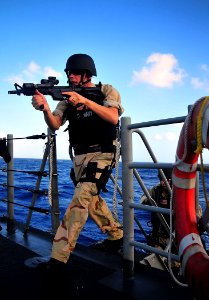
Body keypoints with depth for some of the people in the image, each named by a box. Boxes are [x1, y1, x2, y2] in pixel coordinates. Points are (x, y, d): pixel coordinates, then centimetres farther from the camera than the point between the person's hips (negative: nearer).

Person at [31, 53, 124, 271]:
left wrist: (85, 101, -29)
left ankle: (59, 257, -15)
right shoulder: (68, 98, 6)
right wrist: (44, 108, -27)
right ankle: (116, 235, 36)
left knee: (80, 200, -19)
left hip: (101, 155, -6)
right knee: (92, 200, 16)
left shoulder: (106, 91, -3)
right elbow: (55, 125, -7)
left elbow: (113, 118, -21)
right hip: (79, 157, 7)